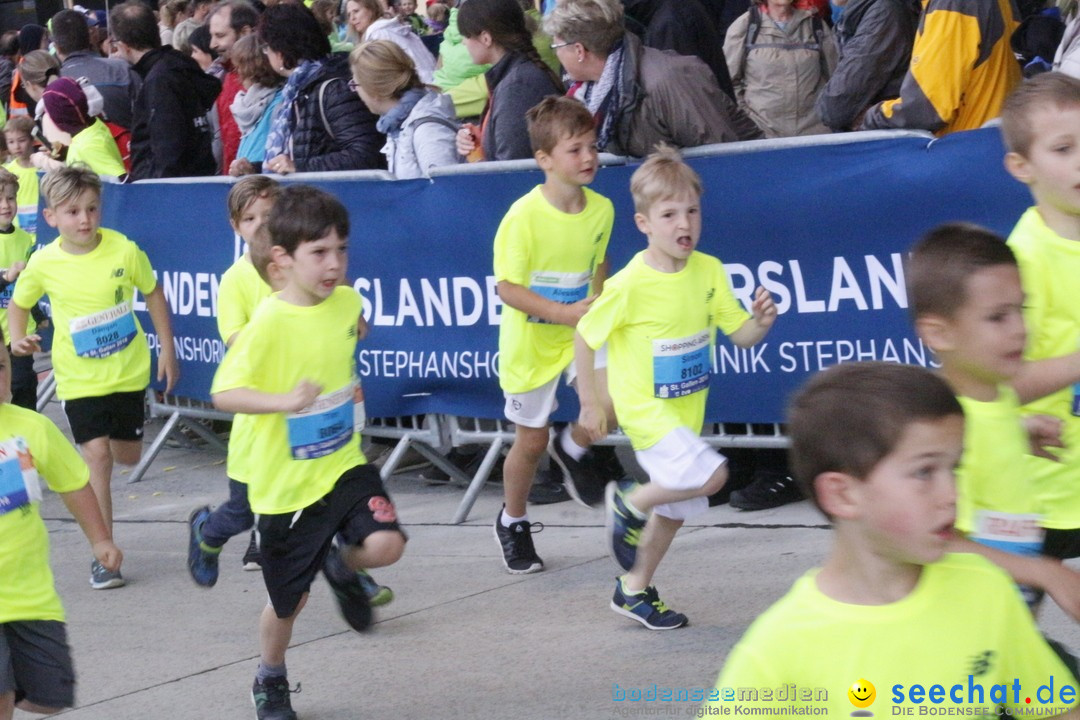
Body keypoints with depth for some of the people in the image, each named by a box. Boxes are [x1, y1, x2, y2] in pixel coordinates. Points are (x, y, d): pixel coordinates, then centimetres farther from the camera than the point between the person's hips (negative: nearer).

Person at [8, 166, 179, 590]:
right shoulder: (44, 264, -11)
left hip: (128, 370, 1)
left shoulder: (124, 250, -13)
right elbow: (19, 305, 8)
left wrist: (167, 350, 4)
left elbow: (153, 295, 3)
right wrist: (17, 340, -11)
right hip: (80, 377, -1)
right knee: (98, 456, -12)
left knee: (128, 456, 12)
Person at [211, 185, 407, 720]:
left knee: (385, 544, -22)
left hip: (343, 463, 4)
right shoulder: (270, 321, -22)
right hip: (286, 480, -4)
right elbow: (224, 394, -27)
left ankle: (343, 567, 16)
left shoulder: (347, 301, -4)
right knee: (289, 600, 10)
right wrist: (284, 400, -40)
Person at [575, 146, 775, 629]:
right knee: (710, 475, -25)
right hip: (645, 408, -7)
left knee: (676, 507, 18)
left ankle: (633, 591, 37)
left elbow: (740, 335, 0)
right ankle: (630, 503, -1)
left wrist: (761, 323, -22)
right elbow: (585, 335, -11)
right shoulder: (630, 285, -20)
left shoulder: (709, 271, -5)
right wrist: (589, 403, -8)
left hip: (687, 408, 7)